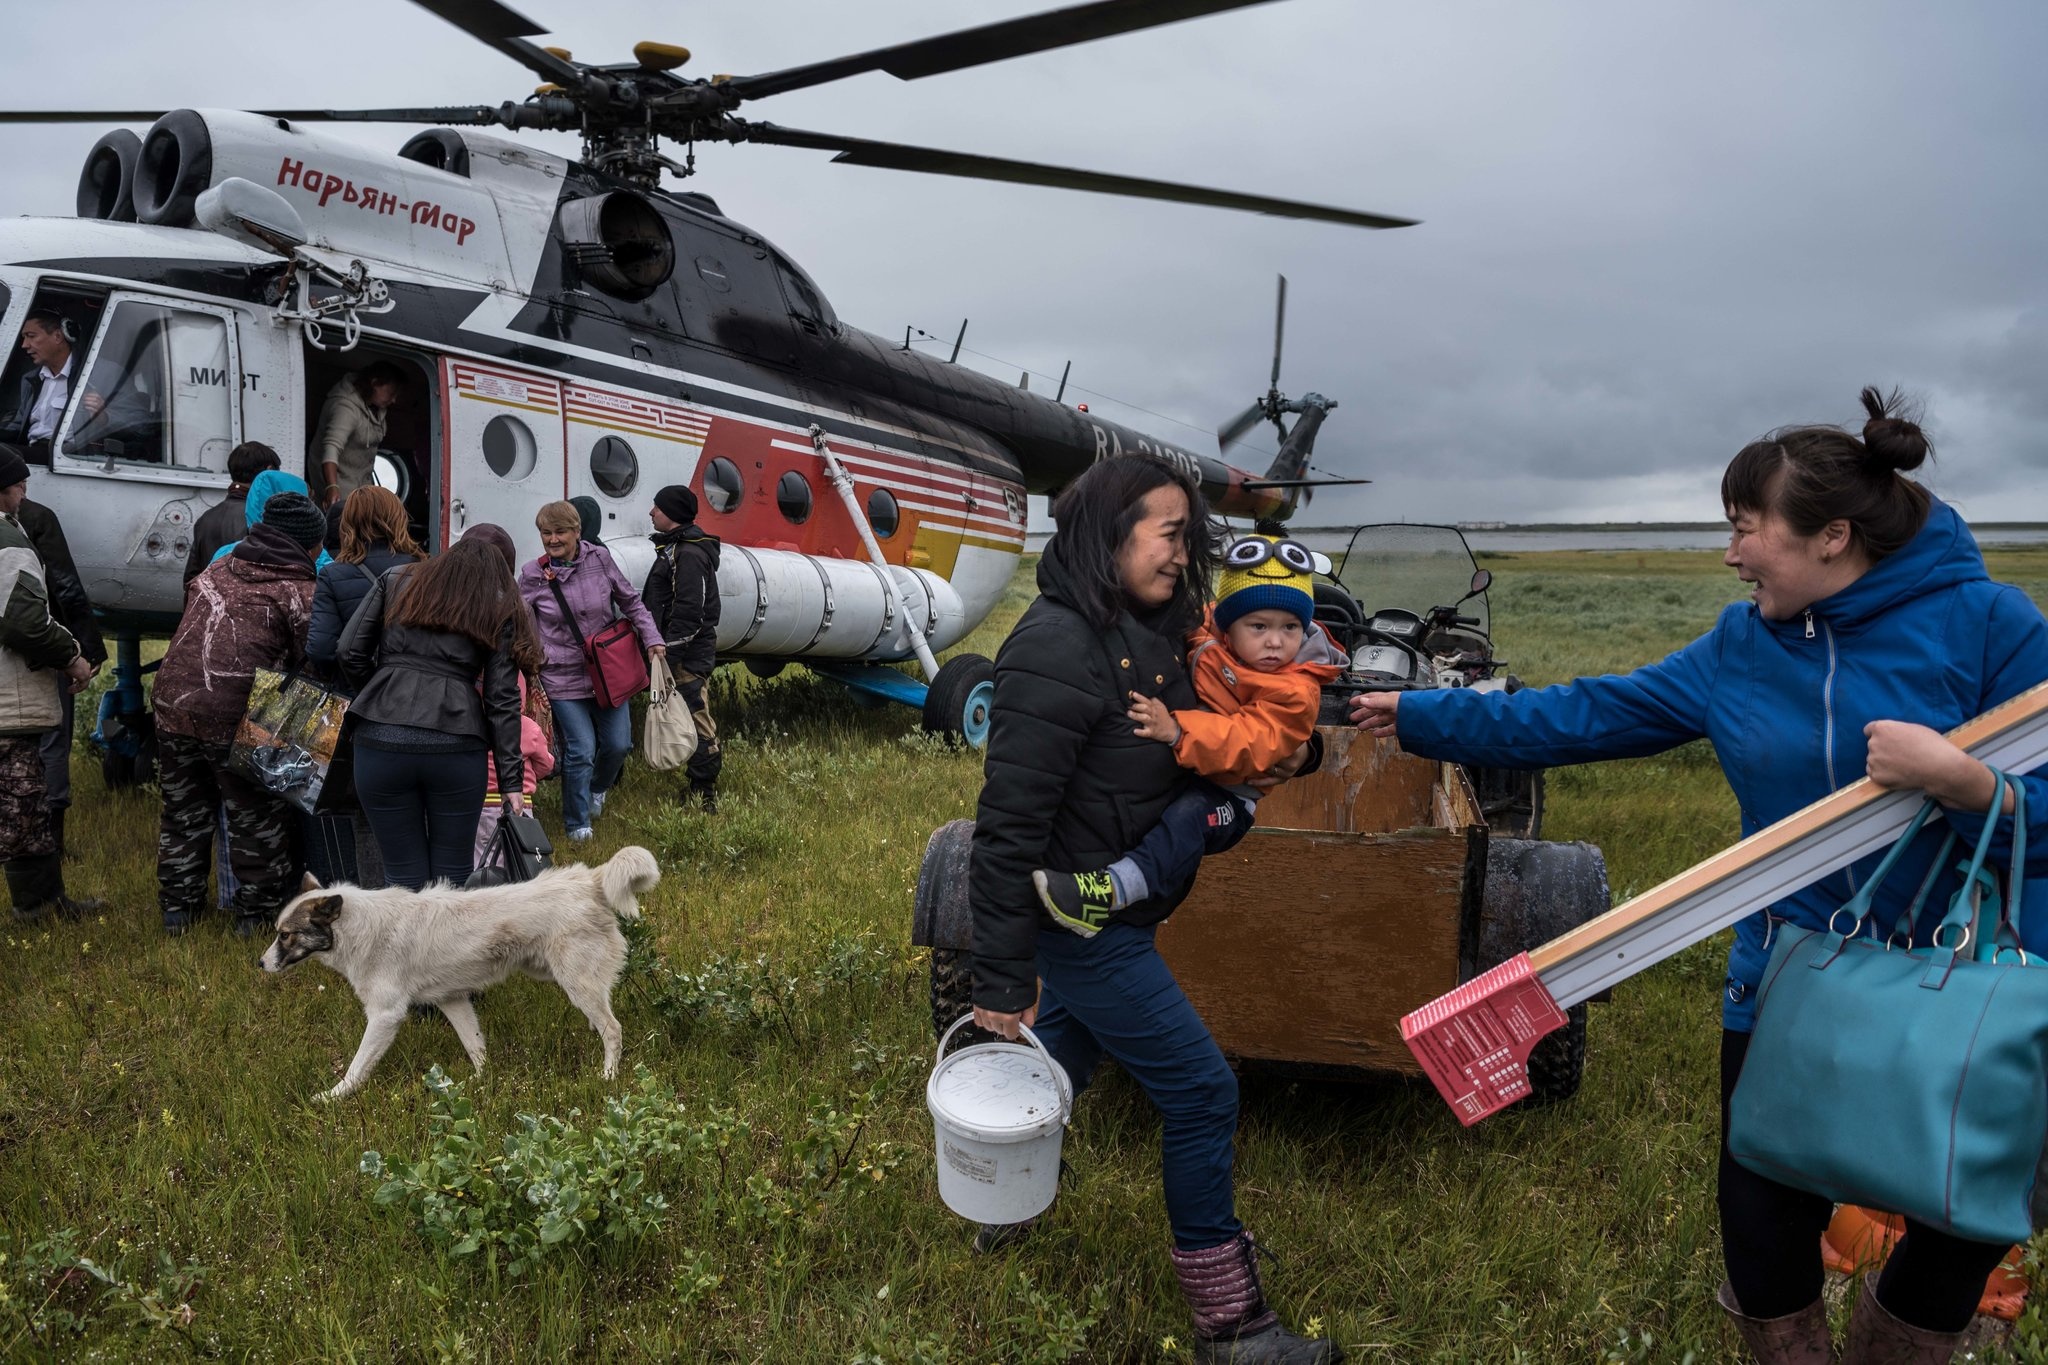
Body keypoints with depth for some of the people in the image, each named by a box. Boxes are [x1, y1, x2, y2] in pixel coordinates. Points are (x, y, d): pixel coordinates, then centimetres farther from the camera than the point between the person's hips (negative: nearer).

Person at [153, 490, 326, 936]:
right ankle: (257, 912, 18)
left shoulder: (216, 570, 14)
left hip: (174, 705, 6)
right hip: (238, 719, -6)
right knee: (257, 819, 10)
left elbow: (190, 629, 21)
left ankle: (177, 908, 31)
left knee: (183, 812, 20)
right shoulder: (300, 593, -6)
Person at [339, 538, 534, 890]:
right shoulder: (500, 609, 12)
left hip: (381, 740, 1)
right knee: (453, 874, 11)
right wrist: (512, 780, 5)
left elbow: (351, 653, 9)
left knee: (406, 876, 8)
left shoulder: (395, 582, 17)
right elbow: (502, 700, 5)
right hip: (456, 746, -1)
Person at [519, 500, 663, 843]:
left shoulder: (600, 559, -4)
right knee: (581, 750, -7)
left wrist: (652, 639, -1)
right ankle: (577, 824, 14)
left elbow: (631, 602, 6)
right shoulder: (533, 575, -6)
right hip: (563, 678, -2)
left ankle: (597, 788, 43)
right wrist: (535, 655, -8)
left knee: (618, 744, 8)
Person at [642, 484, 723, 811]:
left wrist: (669, 656, -23)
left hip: (688, 654, -11)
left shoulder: (689, 554, -16)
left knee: (693, 717, -7)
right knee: (690, 717, 14)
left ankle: (703, 793, -2)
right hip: (681, 652, 11)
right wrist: (662, 652, 23)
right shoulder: (674, 547, 18)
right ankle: (701, 787, 21)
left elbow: (688, 613, -22)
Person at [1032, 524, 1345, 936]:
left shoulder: (1295, 690, -16)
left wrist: (1177, 731, -42)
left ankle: (1110, 890, -50)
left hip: (1223, 796, -7)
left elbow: (1252, 744, -31)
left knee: (1188, 814, -37)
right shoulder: (1203, 636, -4)